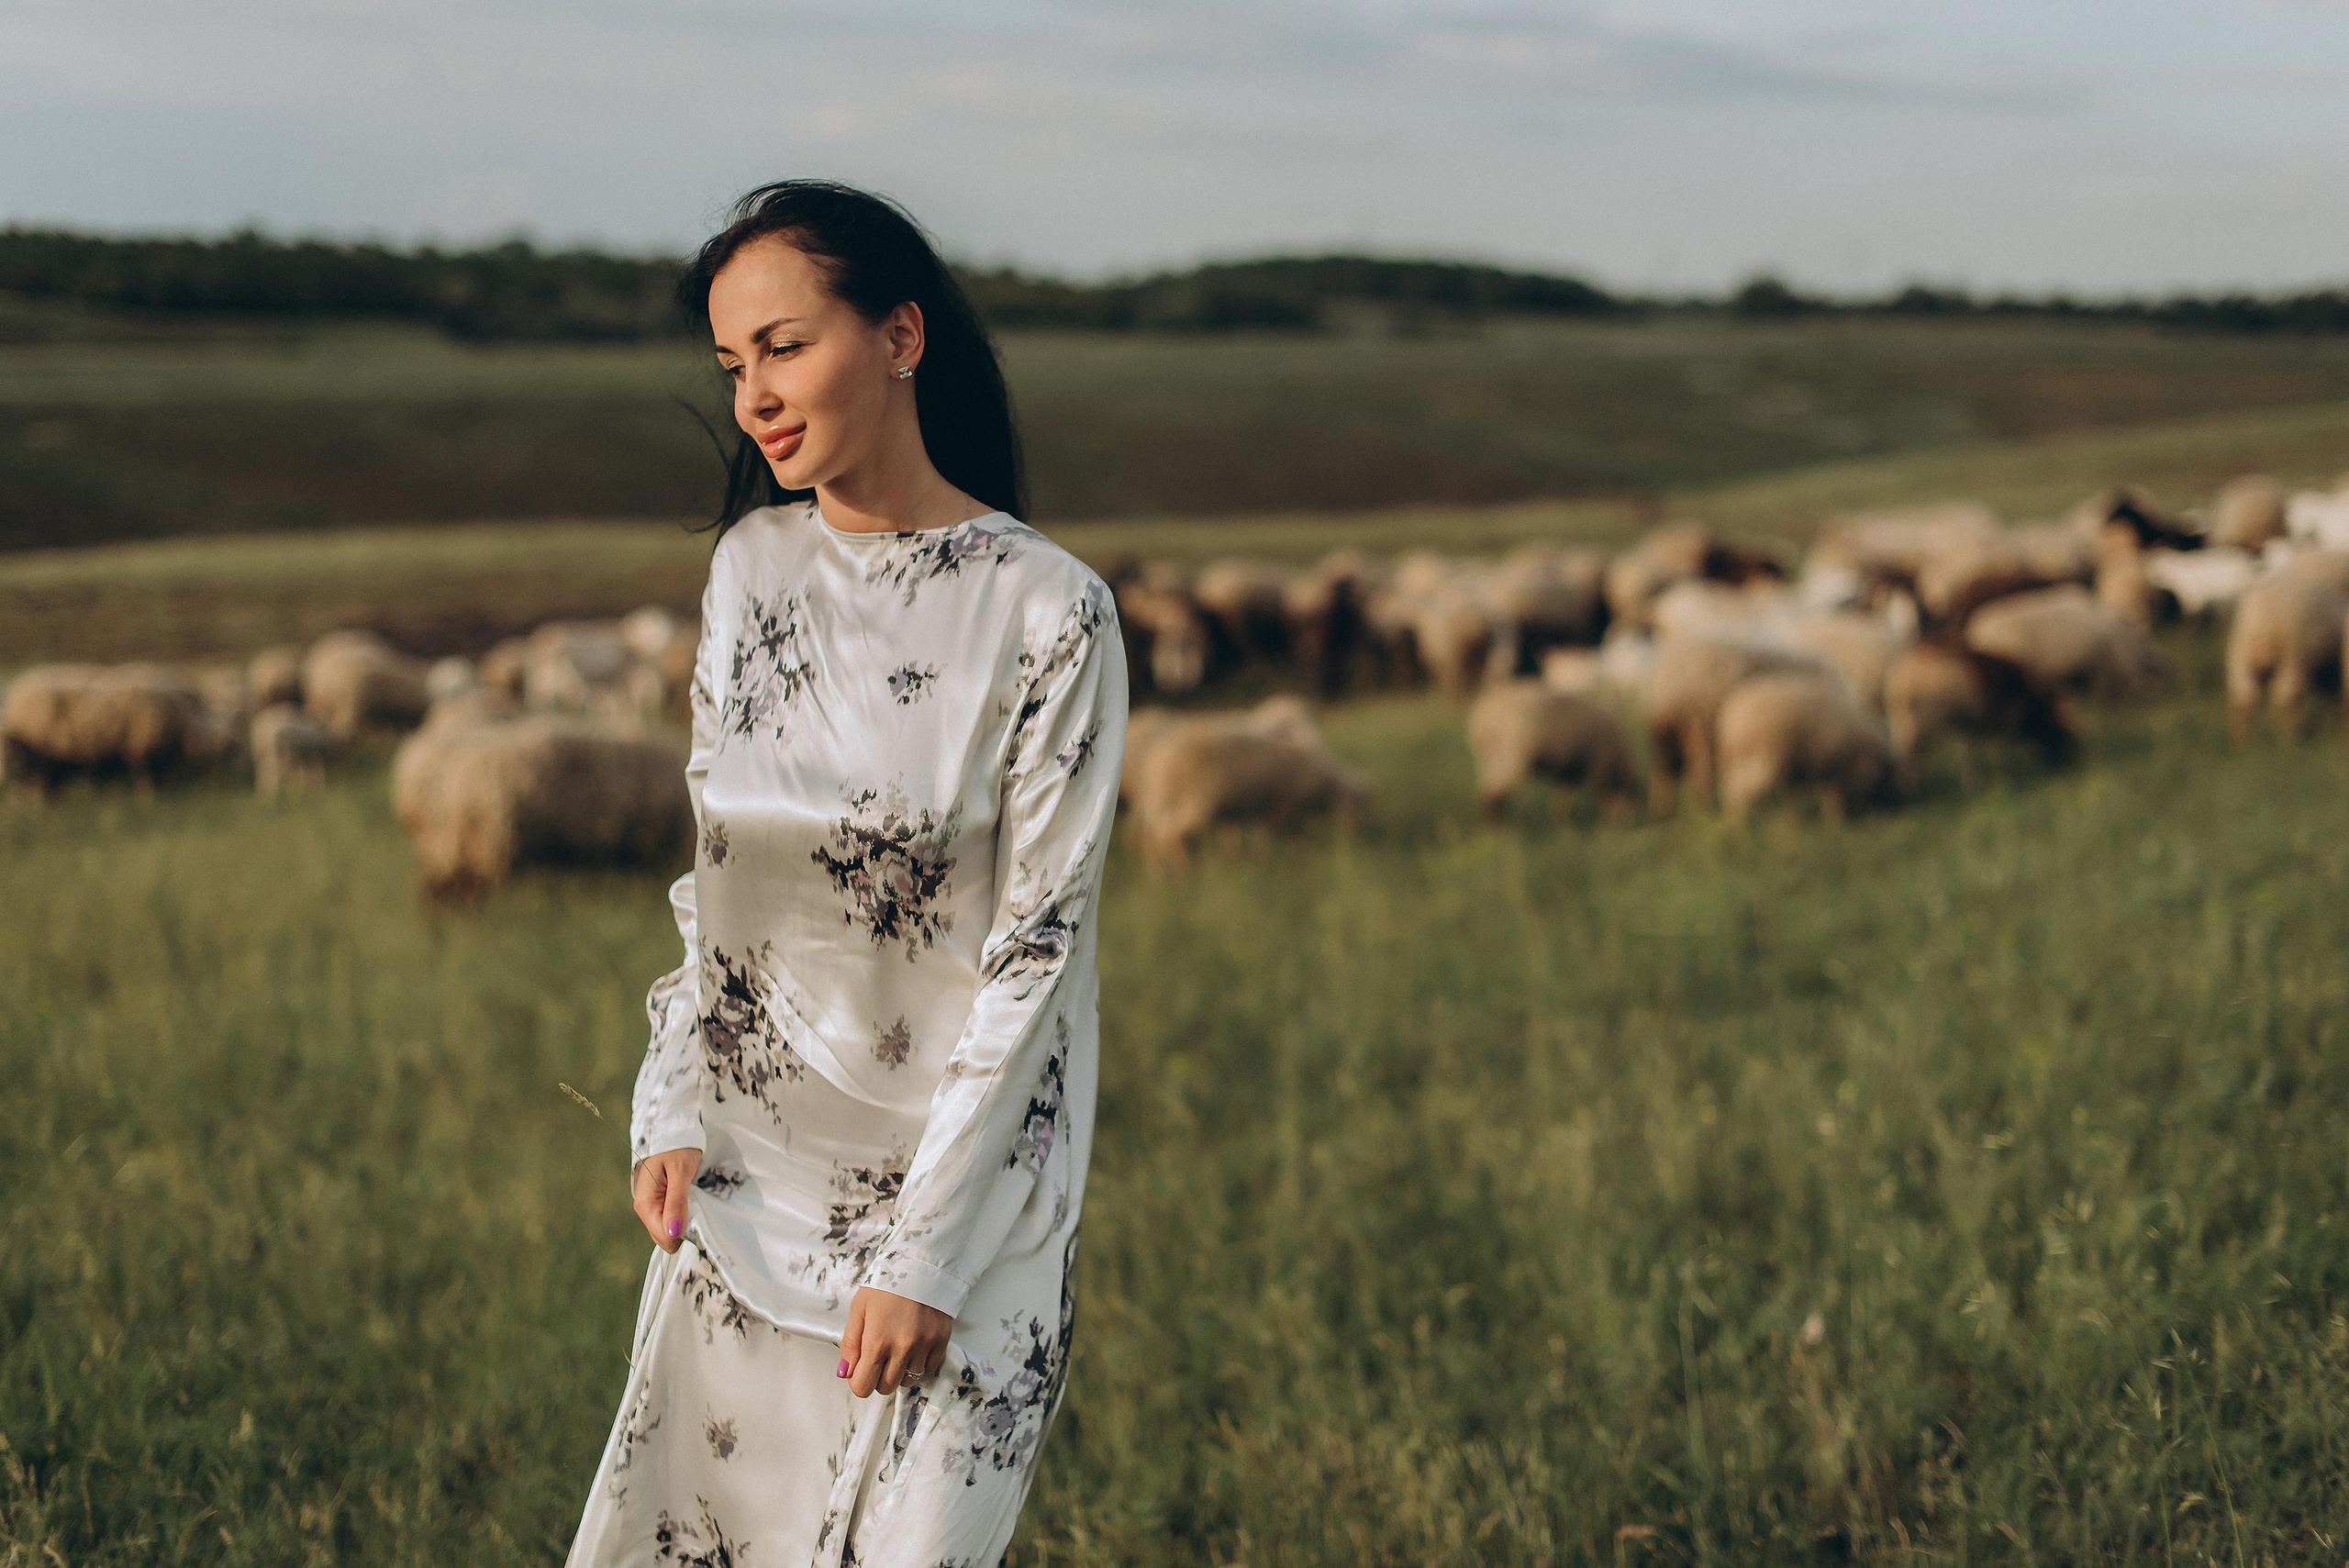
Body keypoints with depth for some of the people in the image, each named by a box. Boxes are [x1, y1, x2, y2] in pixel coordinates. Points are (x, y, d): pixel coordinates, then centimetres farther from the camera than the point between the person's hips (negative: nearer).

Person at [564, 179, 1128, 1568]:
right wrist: (672, 1111, 4)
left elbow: (1035, 948, -14)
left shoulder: (1049, 614, -15)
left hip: (963, 1168, -5)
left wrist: (925, 1251, -15)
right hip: (750, 1160, 5)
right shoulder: (750, 565, 2)